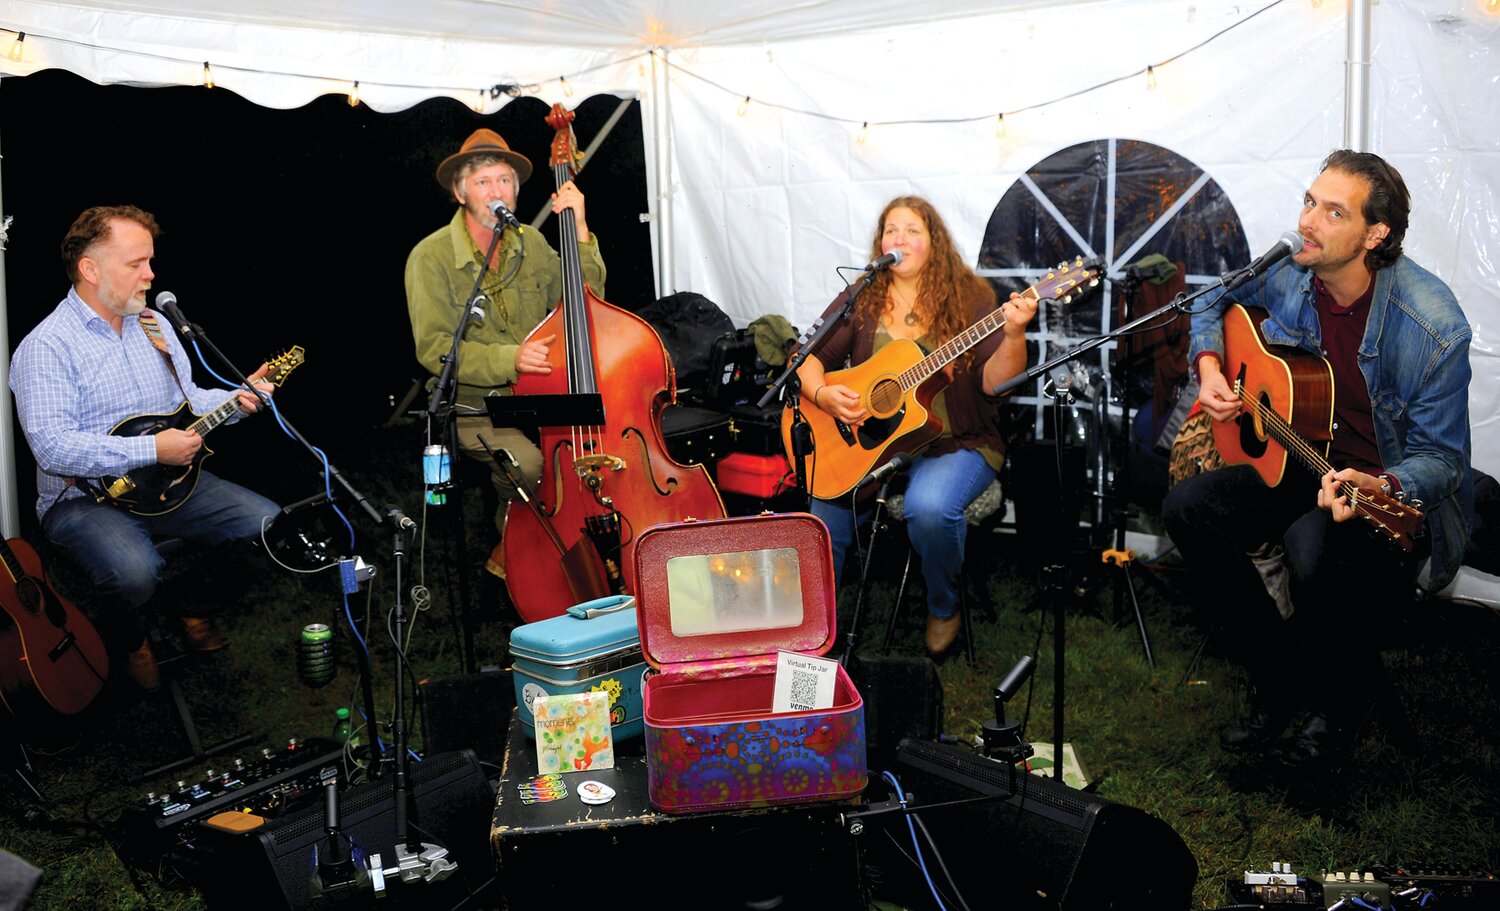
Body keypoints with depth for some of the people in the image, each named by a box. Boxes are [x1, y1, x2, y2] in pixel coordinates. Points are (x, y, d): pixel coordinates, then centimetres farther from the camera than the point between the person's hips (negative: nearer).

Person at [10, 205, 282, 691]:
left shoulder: (152, 324, 10)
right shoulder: (47, 347, -15)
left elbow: (189, 399, 18)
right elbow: (54, 448, -24)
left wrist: (238, 398, -2)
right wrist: (153, 449, -25)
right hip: (82, 498, -7)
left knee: (269, 523, -9)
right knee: (134, 573, -35)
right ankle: (126, 643, 2)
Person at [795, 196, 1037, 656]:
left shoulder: (968, 299, -1)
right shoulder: (861, 301, 7)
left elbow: (995, 383, -10)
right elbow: (808, 358, 6)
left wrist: (1013, 334, -27)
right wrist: (823, 395, -14)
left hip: (955, 444, -3)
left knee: (929, 506, -33)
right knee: (825, 499, -24)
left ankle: (943, 609, -2)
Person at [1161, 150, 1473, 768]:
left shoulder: (1433, 328, -22)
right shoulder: (1287, 277, -7)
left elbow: (1439, 457, -16)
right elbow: (1214, 309, 17)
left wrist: (1378, 486, -37)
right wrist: (1209, 368, -3)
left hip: (1396, 492, -6)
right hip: (1297, 462, 6)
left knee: (1313, 549, -37)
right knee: (1187, 508, -17)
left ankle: (1339, 703, -3)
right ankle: (1279, 680, -1)